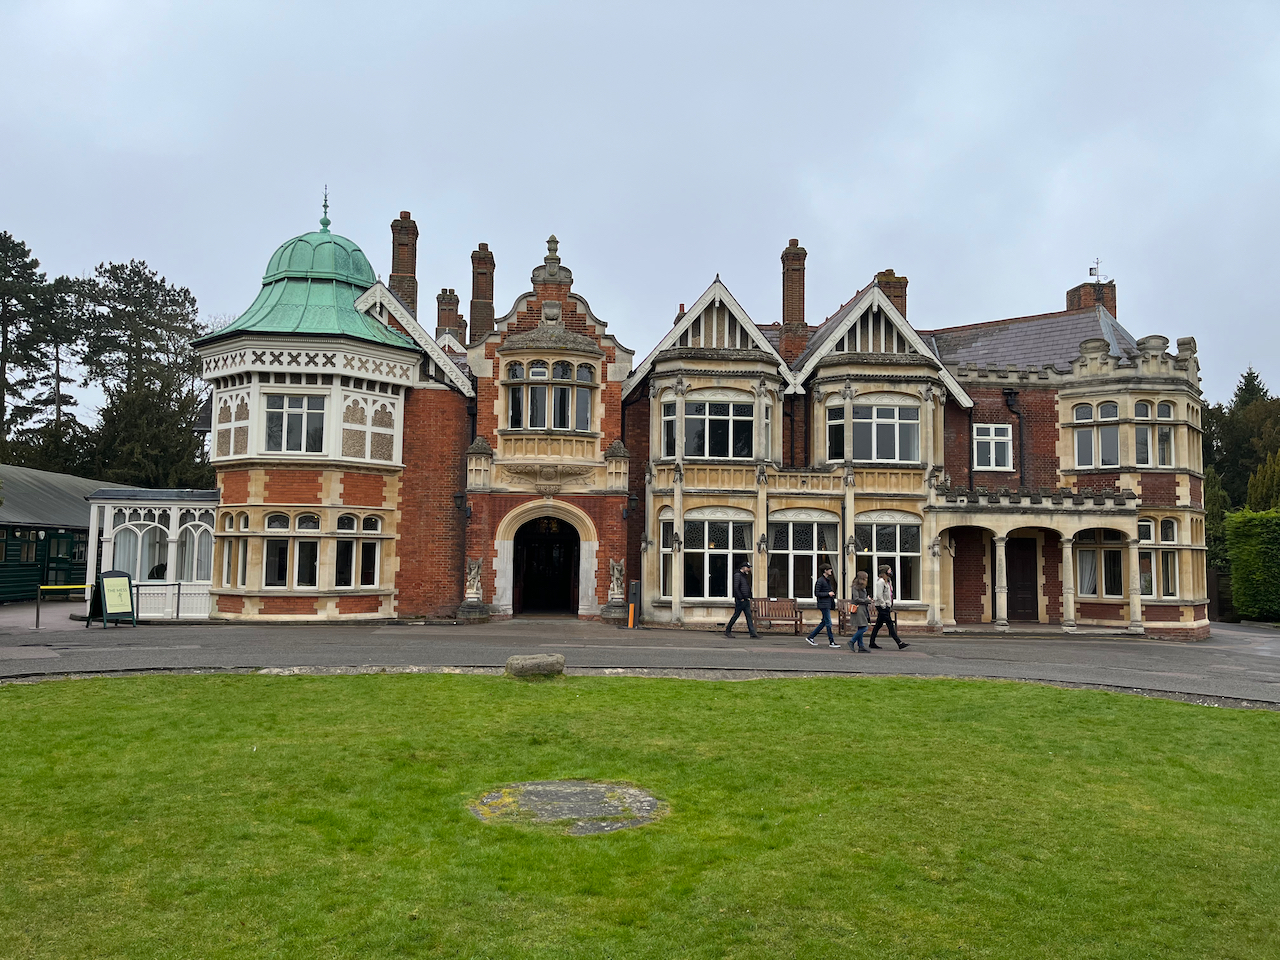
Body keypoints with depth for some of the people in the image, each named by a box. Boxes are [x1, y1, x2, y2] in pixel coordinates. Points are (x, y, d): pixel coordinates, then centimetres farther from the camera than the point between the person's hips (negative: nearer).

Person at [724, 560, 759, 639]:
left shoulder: (745, 575, 17)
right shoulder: (737, 575, -12)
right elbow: (736, 588, -19)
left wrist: (749, 597, 14)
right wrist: (741, 598, -18)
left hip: (746, 600, 9)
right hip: (740, 600, -9)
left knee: (749, 616, 4)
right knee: (736, 616, -1)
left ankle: (752, 632, 2)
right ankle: (727, 631, 10)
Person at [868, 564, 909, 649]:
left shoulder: (887, 582, 18)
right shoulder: (880, 582, -13)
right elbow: (879, 595, -19)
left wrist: (890, 606, 18)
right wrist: (884, 605, -18)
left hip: (886, 606, 10)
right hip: (882, 607, -10)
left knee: (878, 625, 11)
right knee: (890, 625, -8)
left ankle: (872, 643, 14)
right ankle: (899, 643, -8)